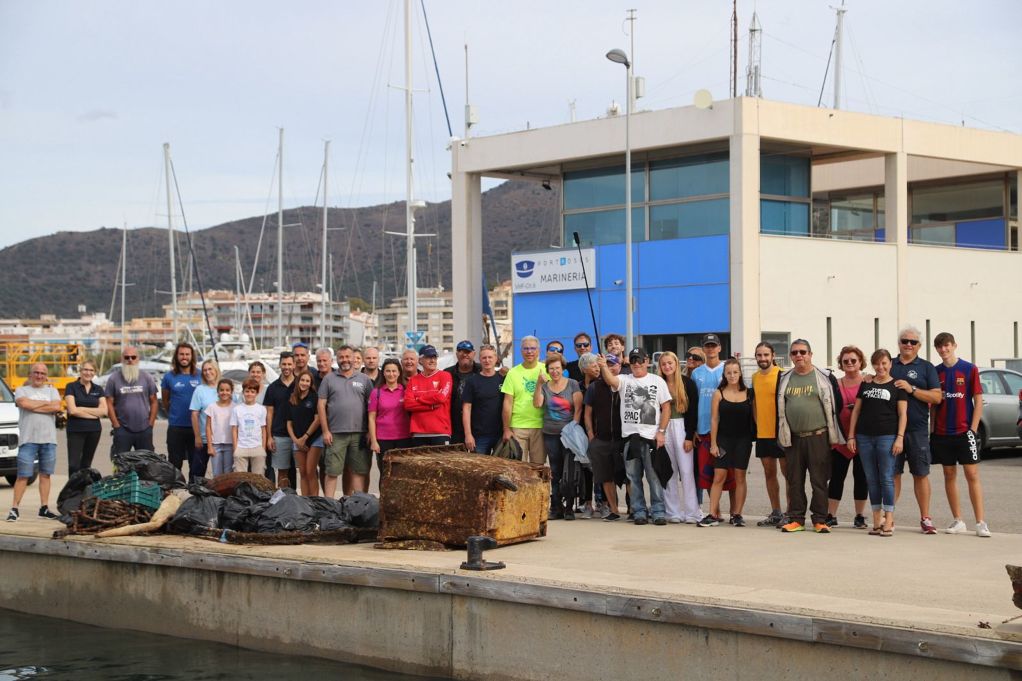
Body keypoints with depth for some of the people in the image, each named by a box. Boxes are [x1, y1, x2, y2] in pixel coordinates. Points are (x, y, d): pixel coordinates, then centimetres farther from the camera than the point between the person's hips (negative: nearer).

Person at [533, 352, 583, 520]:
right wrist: (538, 384, -13)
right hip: (550, 435, 3)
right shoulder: (544, 386, 10)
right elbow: (537, 404, -5)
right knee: (555, 473, 6)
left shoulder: (573, 384, 2)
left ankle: (569, 507, 0)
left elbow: (578, 409, -2)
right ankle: (556, 507, 11)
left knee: (568, 473, -8)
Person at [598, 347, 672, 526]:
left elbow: (666, 408, 4)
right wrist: (603, 367, -35)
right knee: (633, 477, 6)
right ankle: (639, 511, 13)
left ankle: (658, 511, 3)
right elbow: (610, 380, -14)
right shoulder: (624, 380, 8)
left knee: (654, 476, -3)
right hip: (629, 436, 2)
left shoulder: (657, 381, 7)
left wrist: (661, 431, -4)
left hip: (651, 436, -2)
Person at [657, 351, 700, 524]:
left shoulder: (687, 383, -1)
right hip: (663, 430, 3)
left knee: (686, 471, -6)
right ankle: (673, 513, 8)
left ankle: (692, 513, -4)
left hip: (682, 428, -3)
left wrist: (689, 436, -9)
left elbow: (693, 411, -3)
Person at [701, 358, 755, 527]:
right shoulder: (719, 394, 2)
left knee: (740, 477, 4)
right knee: (718, 476, -4)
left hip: (743, 439, 1)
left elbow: (754, 417, 6)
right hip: (723, 439, -1)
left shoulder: (749, 393, 4)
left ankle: (737, 514, 10)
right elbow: (714, 419, 1)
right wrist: (713, 443, -3)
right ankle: (713, 515, -2)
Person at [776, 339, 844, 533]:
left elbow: (835, 406, 2)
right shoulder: (784, 379, 10)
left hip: (818, 436, -3)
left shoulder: (825, 378, 1)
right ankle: (796, 519, 13)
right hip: (793, 437, 3)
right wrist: (782, 435, 11)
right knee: (794, 480, 6)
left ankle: (820, 520, 5)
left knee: (819, 480, -1)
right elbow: (779, 407, 16)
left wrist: (833, 435, 0)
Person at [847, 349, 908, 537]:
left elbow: (903, 414, 0)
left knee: (887, 479, -5)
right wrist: (851, 436, 8)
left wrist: (900, 437, -10)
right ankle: (876, 520, 10)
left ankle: (889, 520, -3)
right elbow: (856, 410, 14)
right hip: (864, 437, 4)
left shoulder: (897, 386, 3)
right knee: (871, 479, 5)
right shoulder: (866, 384, 13)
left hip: (887, 437, -4)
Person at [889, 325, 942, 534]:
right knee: (892, 473, 4)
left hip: (917, 429, -2)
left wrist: (911, 389, -13)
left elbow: (936, 397, -4)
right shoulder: (889, 365, 12)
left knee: (921, 474, 3)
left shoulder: (926, 368, 6)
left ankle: (925, 519, 9)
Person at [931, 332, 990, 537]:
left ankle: (981, 523, -5)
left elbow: (978, 400, -2)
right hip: (942, 433, 3)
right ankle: (958, 521, 13)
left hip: (964, 431, -3)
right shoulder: (935, 372, 7)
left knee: (972, 475, -5)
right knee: (950, 476, 6)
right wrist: (933, 429, 3)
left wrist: (973, 428, -8)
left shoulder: (969, 369, -2)